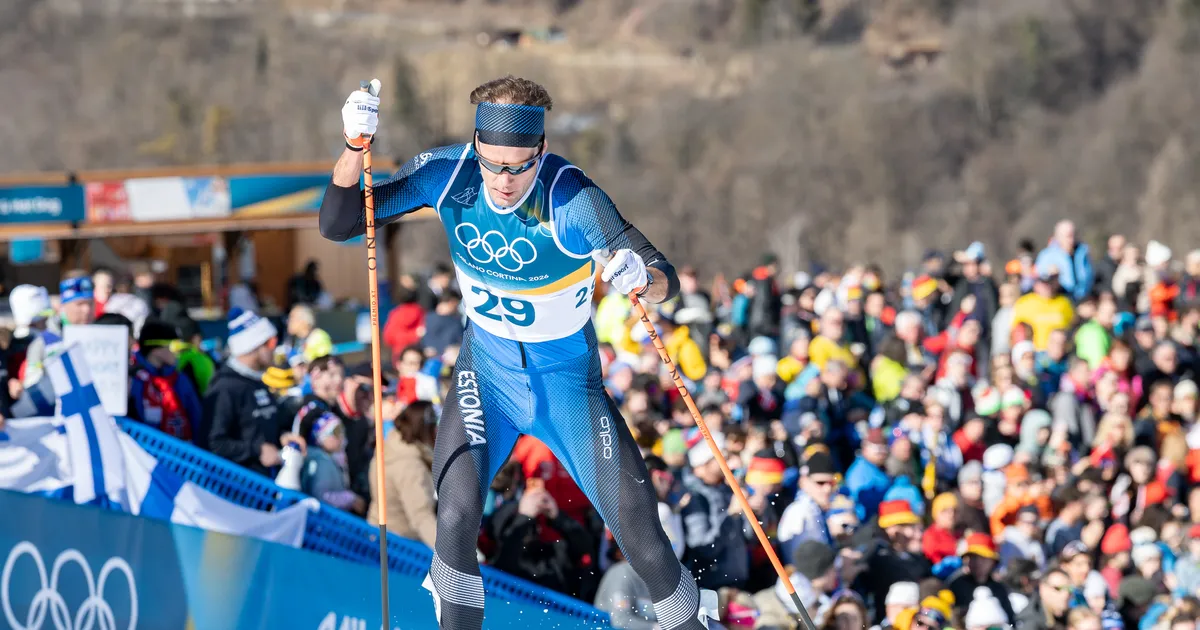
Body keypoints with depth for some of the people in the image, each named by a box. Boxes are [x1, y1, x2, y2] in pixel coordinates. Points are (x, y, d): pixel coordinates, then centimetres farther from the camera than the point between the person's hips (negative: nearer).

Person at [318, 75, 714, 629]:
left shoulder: (571, 198, -27)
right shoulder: (447, 173, -18)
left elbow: (665, 281, -27)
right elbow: (337, 225, -13)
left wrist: (643, 280, -51)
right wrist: (355, 148, -30)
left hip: (568, 378, -2)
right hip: (486, 366, 2)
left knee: (637, 522, -4)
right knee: (457, 513, -22)